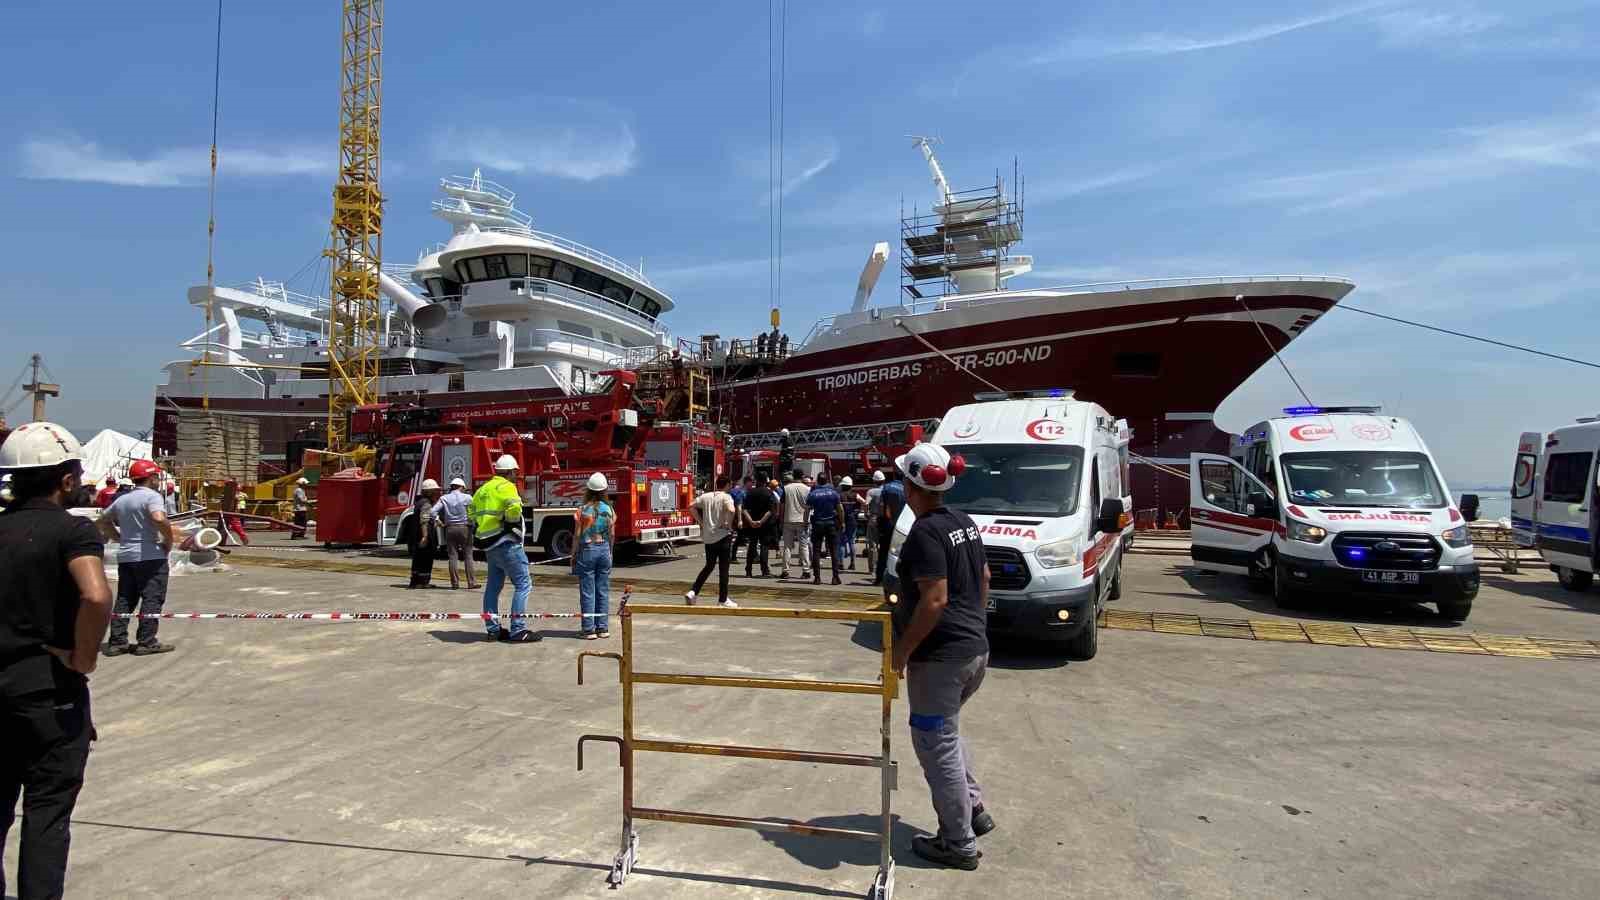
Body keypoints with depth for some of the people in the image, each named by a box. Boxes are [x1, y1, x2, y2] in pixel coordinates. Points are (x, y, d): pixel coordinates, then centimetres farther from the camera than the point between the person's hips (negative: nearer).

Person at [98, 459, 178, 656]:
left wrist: (120, 538, 20)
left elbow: (103, 521, 23)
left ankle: (117, 642, 13)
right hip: (150, 556, -8)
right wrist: (169, 539, -15)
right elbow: (159, 519, -28)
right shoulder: (151, 496, -11)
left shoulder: (122, 499, 14)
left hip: (125, 557, 8)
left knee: (124, 599, 13)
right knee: (152, 599, -2)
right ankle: (146, 642, -2)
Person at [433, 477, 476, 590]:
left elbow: (433, 511, -5)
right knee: (468, 556, 2)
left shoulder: (444, 498, 3)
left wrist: (439, 522, 7)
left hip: (450, 529, 2)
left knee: (452, 556, 7)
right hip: (465, 528, -2)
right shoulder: (467, 497, -3)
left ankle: (454, 583, 6)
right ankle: (471, 582, 1)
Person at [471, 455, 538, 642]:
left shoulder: (484, 488, 15)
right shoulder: (506, 487, -11)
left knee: (493, 585, 16)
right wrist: (512, 522, -10)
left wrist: (486, 522, 16)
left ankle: (493, 629, 22)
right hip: (506, 543, -9)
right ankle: (518, 630, -10)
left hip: (489, 546, 9)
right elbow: (514, 509, -28)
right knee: (523, 583, -6)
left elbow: (471, 511, 21)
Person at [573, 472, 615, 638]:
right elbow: (612, 534, 5)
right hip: (604, 550, 3)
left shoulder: (583, 510, -9)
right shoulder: (609, 509, -1)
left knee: (587, 593, 2)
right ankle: (603, 628, 12)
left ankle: (589, 629, 3)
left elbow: (578, 535, -6)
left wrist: (574, 556, 4)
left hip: (587, 550, -3)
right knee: (603, 591, 9)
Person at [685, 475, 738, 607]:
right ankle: (723, 599, 10)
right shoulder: (726, 497, -10)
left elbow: (692, 507, 9)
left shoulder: (706, 496, 6)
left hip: (708, 536, 5)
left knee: (709, 566, 18)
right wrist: (729, 524, -13)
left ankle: (692, 592, 9)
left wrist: (700, 521, 10)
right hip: (723, 536, -5)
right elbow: (731, 510, -28)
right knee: (723, 569, 5)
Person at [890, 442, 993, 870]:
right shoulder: (965, 523, 8)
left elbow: (934, 600, -25)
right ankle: (974, 809, 34)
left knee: (935, 742, 5)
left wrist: (901, 651, -17)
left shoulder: (926, 531, -19)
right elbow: (983, 578, 17)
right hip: (976, 647, 9)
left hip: (940, 656, -9)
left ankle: (958, 843, 15)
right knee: (947, 730, 27)